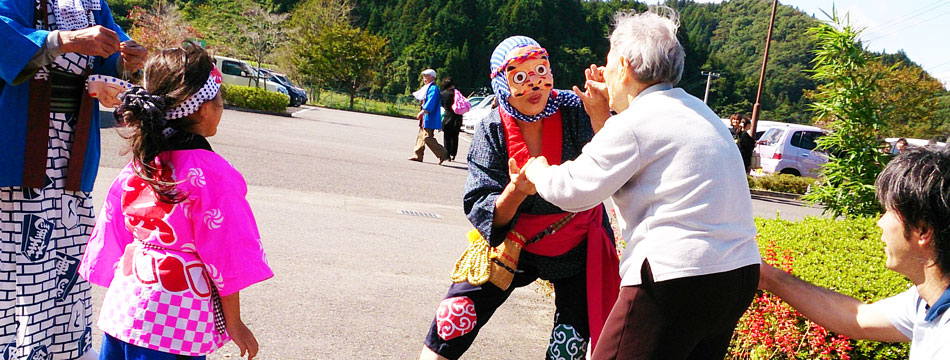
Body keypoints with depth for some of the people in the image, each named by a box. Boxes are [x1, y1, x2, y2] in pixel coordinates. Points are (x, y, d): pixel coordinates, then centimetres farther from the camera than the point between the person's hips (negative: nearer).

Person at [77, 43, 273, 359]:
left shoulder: (134, 170, 3)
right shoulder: (212, 174, -16)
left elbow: (112, 241, 12)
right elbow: (227, 256, -13)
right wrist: (233, 322, -3)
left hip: (123, 307, 7)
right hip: (177, 324, -6)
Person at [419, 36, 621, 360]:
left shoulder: (573, 111, -17)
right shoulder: (492, 130, -14)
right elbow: (480, 210, -16)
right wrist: (515, 193, -37)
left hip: (578, 247, 0)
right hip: (513, 243, 1)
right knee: (454, 318, -7)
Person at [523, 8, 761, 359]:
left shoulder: (635, 123, -10)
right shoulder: (699, 112, 19)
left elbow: (572, 191, -8)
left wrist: (537, 171, 11)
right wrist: (603, 119, 25)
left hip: (676, 280, -9)